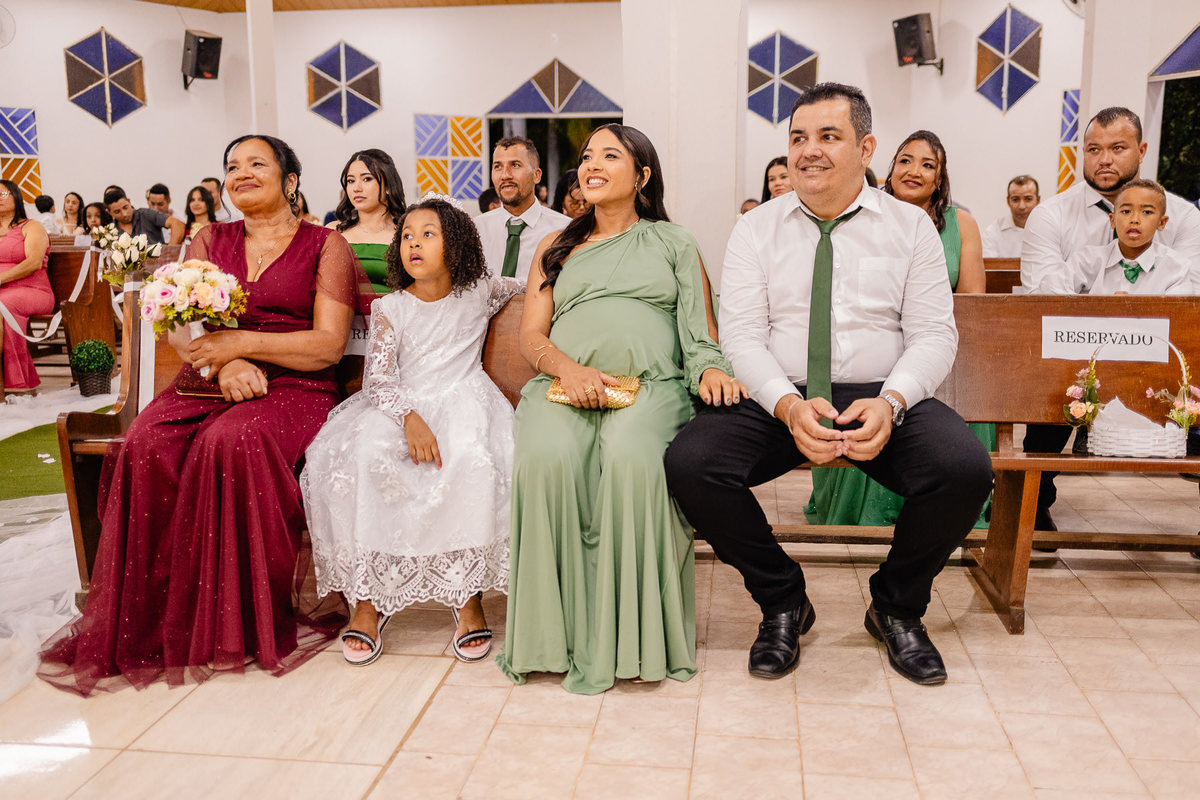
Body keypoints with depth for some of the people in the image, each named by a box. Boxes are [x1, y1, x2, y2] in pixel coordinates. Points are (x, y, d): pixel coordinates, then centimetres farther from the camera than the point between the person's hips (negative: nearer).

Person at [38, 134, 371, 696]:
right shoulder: (210, 240, 21)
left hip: (293, 387, -4)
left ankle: (240, 622, -22)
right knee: (146, 448, -27)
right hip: (209, 383, 4)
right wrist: (224, 365, -12)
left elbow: (329, 345, -3)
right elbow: (181, 330, 9)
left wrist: (242, 342, -13)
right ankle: (151, 624, -18)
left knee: (231, 443, -35)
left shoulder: (325, 245, 8)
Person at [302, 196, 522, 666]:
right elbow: (378, 379, -5)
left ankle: (469, 596, -27)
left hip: (462, 398, -1)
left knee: (471, 459, -36)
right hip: (401, 406, 1)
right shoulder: (390, 309, 9)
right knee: (362, 456, -31)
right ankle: (368, 598, -24)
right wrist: (410, 417, -20)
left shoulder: (479, 295, 11)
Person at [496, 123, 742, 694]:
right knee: (546, 458, -34)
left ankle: (622, 640, -25)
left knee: (632, 458, -37)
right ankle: (558, 631, -22)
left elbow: (699, 331, 13)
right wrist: (569, 368, -7)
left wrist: (710, 369, -11)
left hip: (651, 384, -1)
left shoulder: (674, 244, 23)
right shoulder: (556, 247, 28)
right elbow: (531, 336, 16)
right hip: (565, 385, 2)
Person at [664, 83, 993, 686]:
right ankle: (782, 602, 1)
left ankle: (895, 608, 4)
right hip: (775, 398, 0)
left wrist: (890, 402, -19)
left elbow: (933, 333, 2)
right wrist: (789, 405, -20)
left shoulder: (910, 226, 10)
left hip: (879, 397, 0)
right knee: (688, 463, -27)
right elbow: (741, 335, 0)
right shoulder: (755, 230, 9)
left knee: (966, 470, -29)